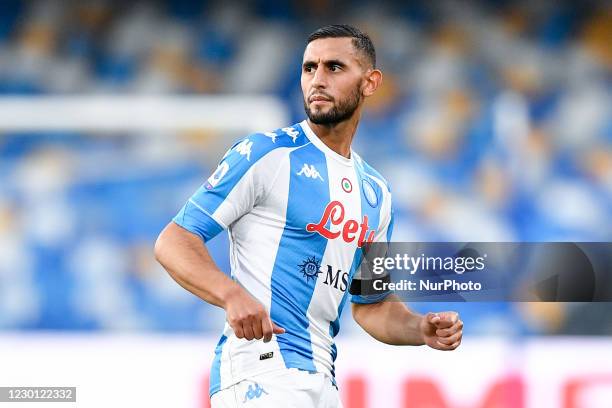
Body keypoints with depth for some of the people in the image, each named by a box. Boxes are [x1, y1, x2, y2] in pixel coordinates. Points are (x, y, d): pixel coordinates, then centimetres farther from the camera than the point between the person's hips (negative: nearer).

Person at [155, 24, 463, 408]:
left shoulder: (377, 192, 17)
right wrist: (232, 294, -26)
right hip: (260, 373, -7)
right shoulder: (265, 153, -3)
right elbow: (174, 241, -9)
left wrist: (421, 329, 5)